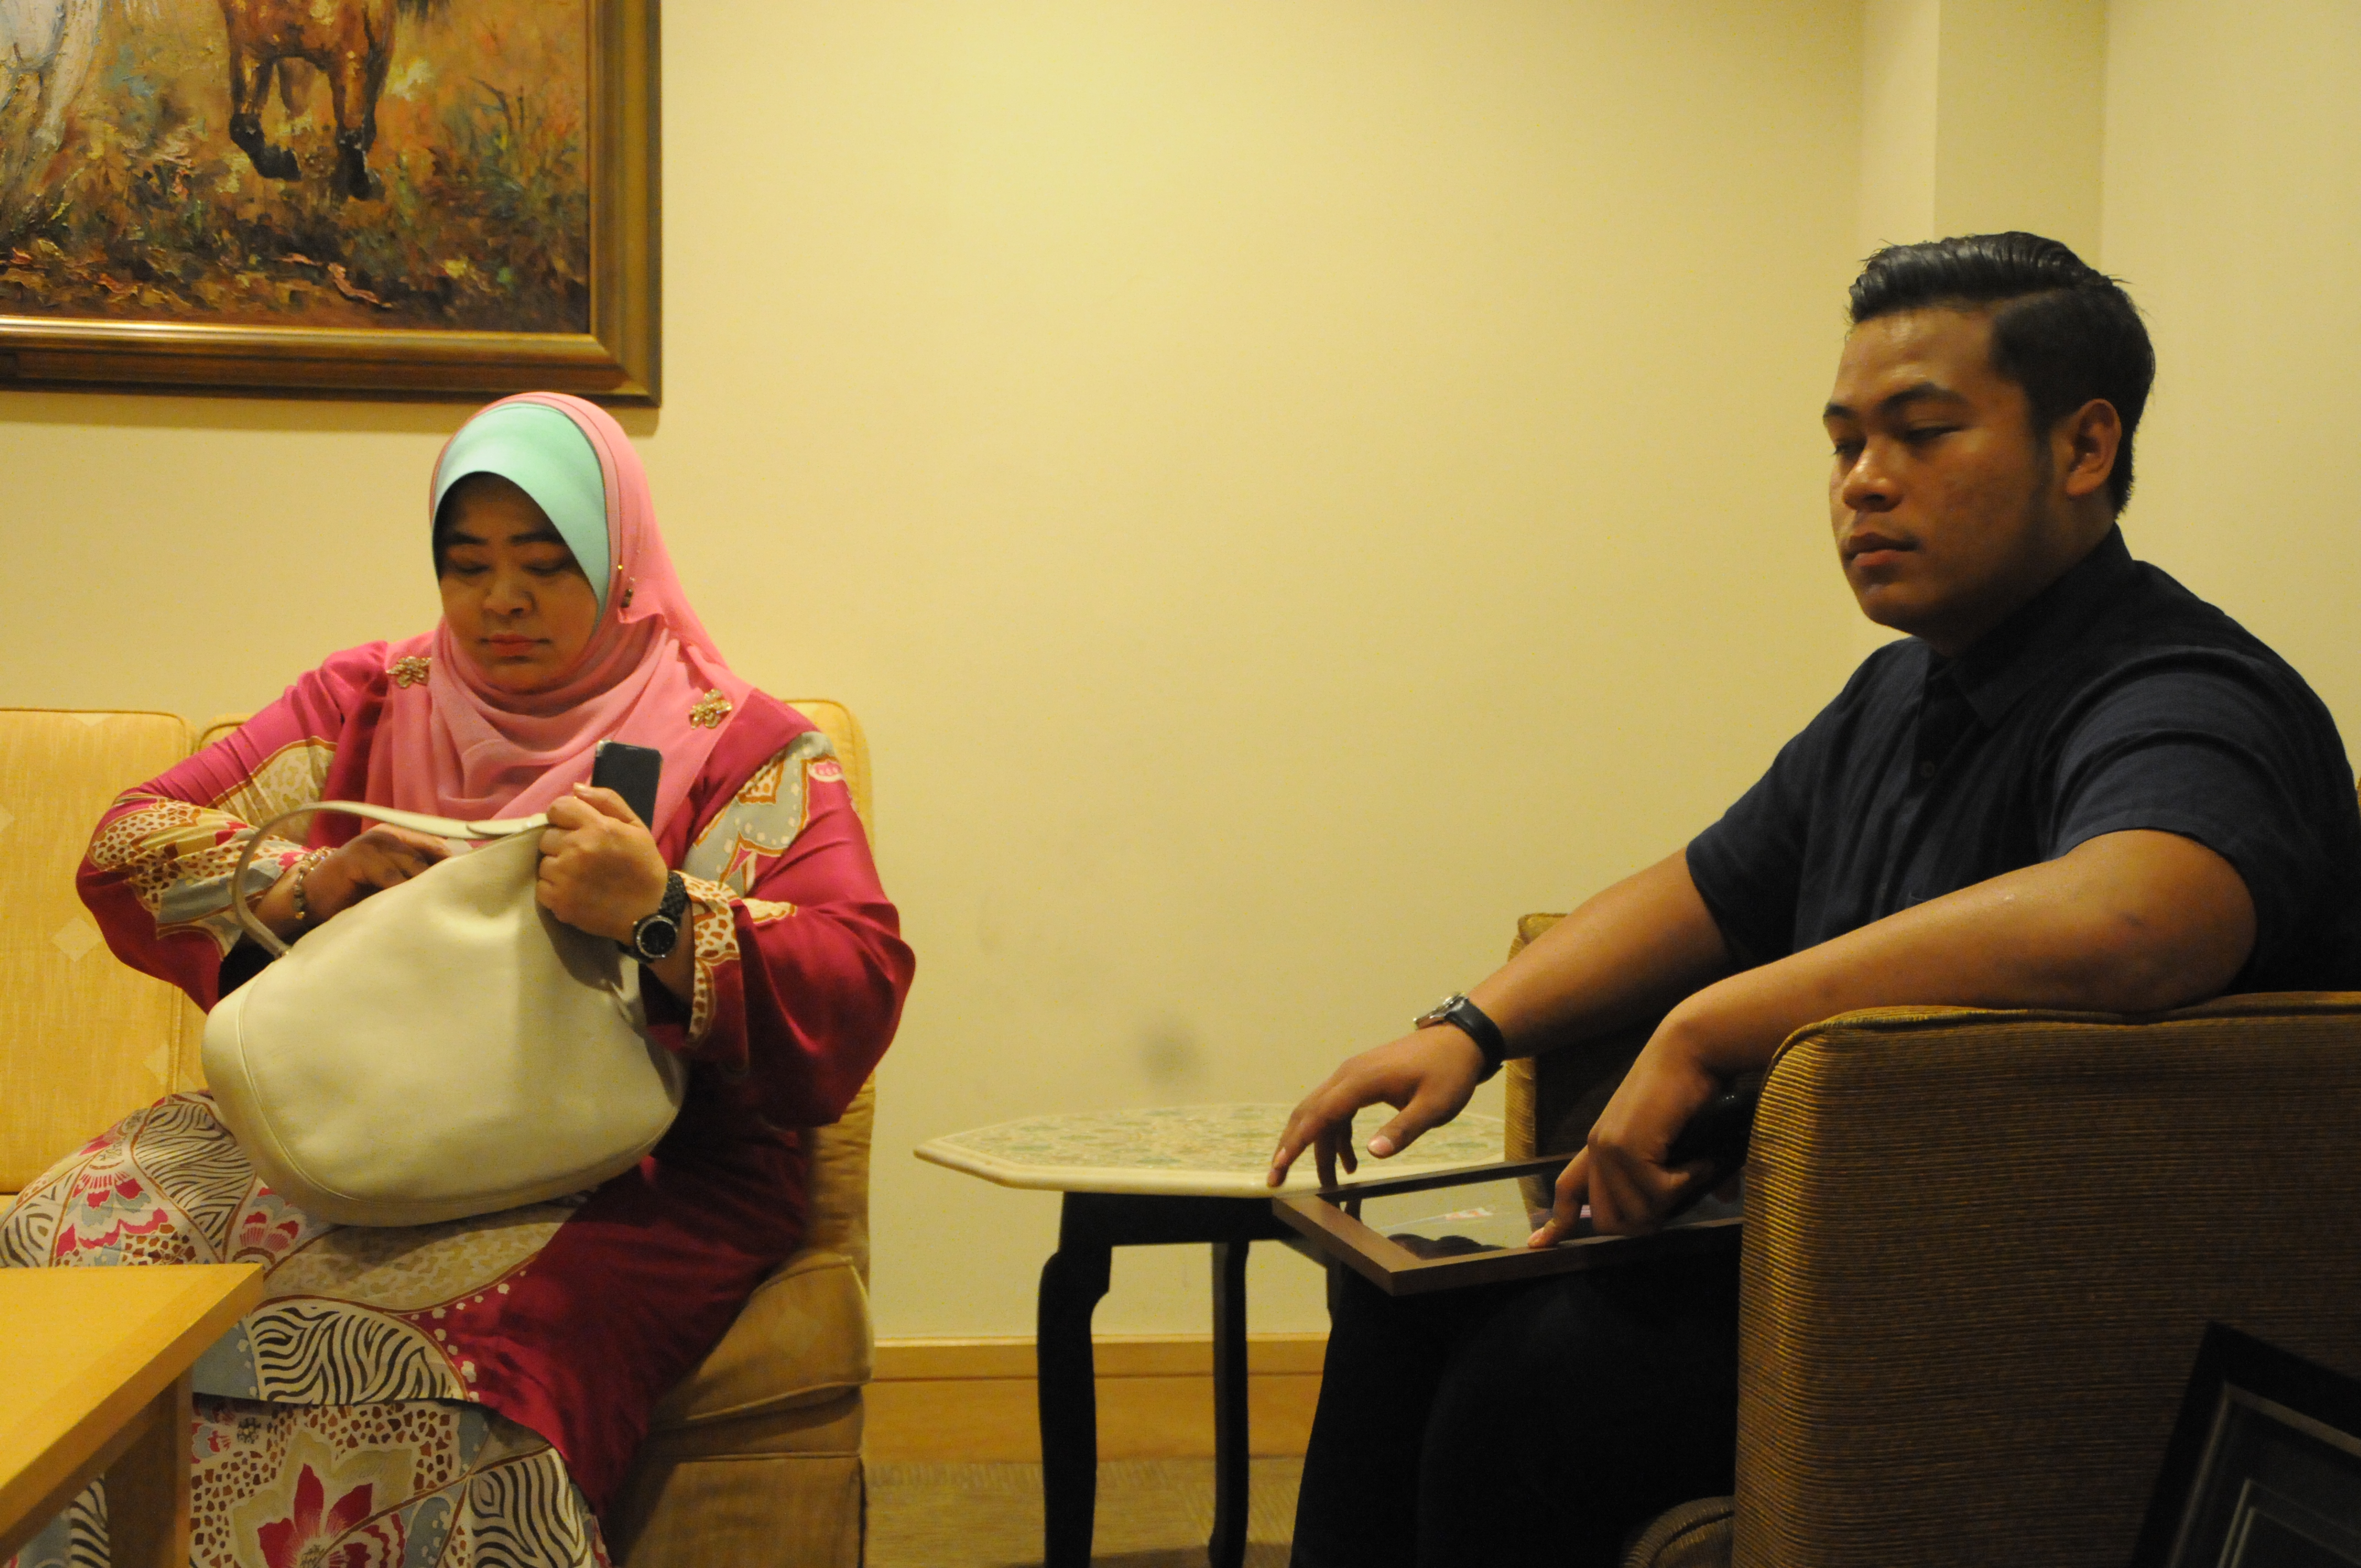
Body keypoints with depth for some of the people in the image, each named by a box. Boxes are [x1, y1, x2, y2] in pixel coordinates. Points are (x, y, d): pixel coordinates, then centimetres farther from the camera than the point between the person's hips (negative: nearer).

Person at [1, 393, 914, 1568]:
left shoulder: (747, 750, 3)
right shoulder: (368, 702, 16)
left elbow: (858, 991, -10)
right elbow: (129, 844, 11)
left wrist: (660, 917, -28)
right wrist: (311, 885, -9)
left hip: (618, 1185, -4)